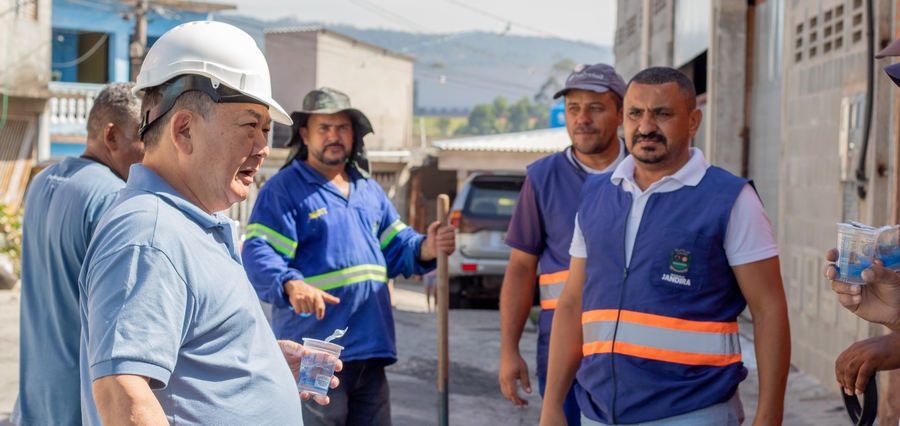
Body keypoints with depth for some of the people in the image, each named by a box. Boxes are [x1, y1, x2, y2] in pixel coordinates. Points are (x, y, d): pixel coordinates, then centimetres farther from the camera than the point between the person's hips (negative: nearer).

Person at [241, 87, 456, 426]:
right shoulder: (282, 190, -4)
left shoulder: (369, 191, 19)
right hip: (313, 356, -7)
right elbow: (258, 254, -15)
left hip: (371, 353, 7)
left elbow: (395, 247, 21)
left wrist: (426, 249, -2)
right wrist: (291, 284, -35)